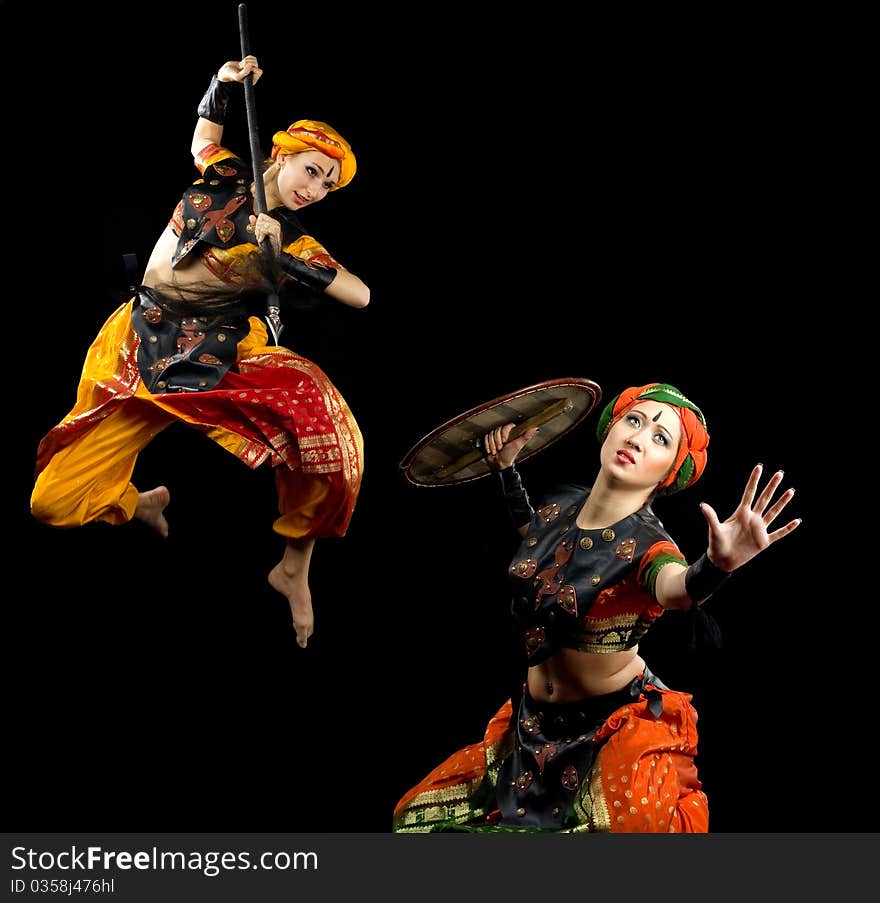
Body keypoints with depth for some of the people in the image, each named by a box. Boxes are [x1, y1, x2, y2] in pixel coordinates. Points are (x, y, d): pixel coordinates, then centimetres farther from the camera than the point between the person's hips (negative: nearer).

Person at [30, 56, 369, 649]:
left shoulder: (294, 245, -5)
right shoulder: (223, 176, 4)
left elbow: (361, 295, -18)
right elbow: (205, 132, 28)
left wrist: (282, 261, -26)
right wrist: (226, 84, 10)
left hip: (219, 365, -3)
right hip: (139, 355, 3)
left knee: (326, 425, -34)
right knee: (54, 503, -5)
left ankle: (295, 566, -10)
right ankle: (143, 504, 33)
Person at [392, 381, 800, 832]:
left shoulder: (645, 545, -22)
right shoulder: (561, 504, -5)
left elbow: (678, 589, -48)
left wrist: (717, 563, -69)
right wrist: (506, 467, 10)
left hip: (614, 731, -6)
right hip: (536, 722, 6)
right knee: (417, 815, 13)